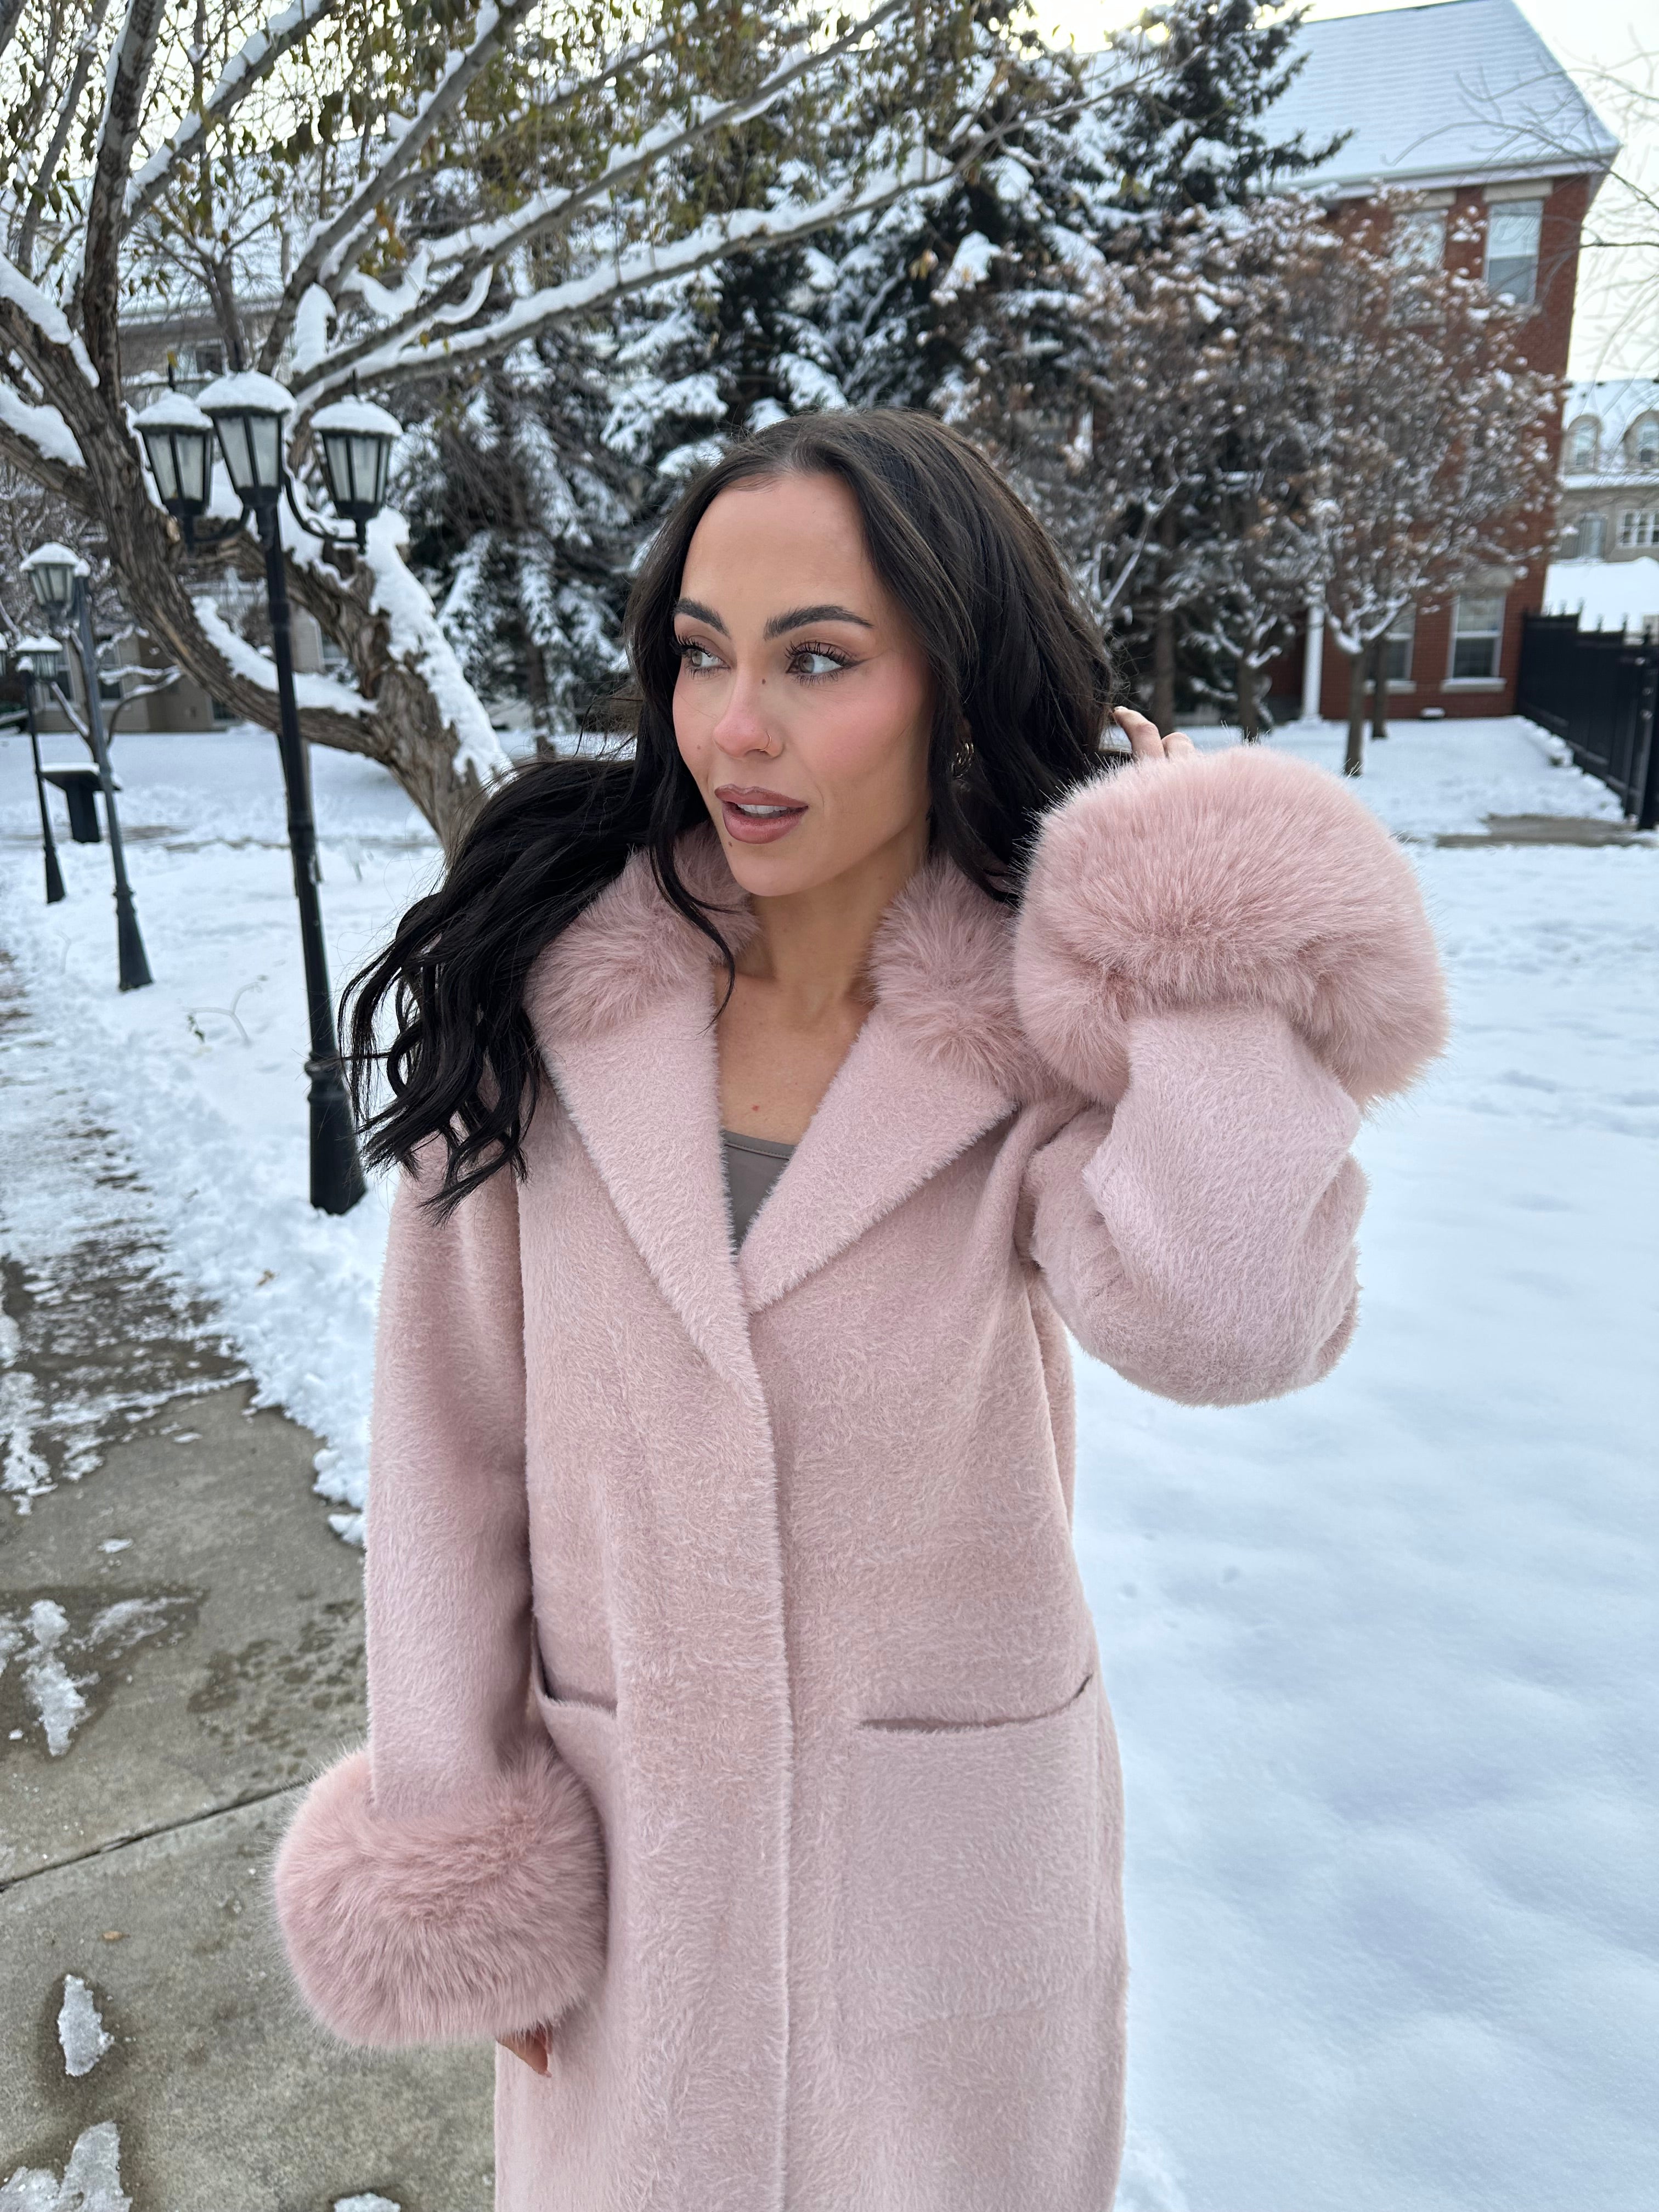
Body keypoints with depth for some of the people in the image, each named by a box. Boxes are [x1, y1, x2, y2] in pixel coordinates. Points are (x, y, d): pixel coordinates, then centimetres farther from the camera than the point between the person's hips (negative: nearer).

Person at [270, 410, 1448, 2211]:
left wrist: (1213, 900, -23)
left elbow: (1219, 1320, -36)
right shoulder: (542, 986, -12)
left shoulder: (1057, 1027, -14)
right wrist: (453, 1849, -2)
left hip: (950, 1835, 0)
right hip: (618, 1832, 1)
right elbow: (448, 1431, -6)